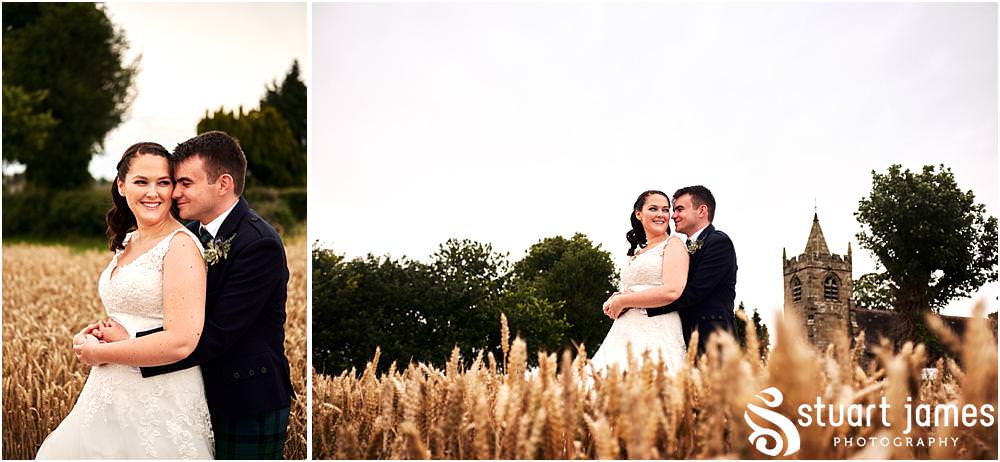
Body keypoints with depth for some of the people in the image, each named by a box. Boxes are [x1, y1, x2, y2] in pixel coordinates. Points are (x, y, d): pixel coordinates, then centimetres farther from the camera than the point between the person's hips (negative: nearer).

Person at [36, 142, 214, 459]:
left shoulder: (180, 244, -16)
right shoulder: (127, 242, 10)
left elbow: (181, 341, -24)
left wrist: (96, 351, -12)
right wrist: (102, 331, 1)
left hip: (160, 401, -8)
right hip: (113, 394, 8)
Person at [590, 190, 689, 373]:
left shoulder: (673, 244, 1)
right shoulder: (636, 252, 23)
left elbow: (673, 291, -14)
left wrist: (622, 301, -5)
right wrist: (614, 302, 3)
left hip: (656, 334, -7)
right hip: (625, 335, 7)